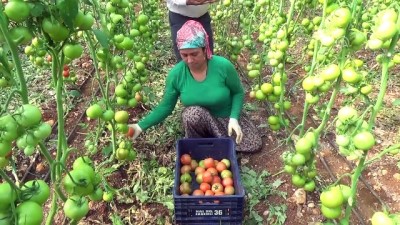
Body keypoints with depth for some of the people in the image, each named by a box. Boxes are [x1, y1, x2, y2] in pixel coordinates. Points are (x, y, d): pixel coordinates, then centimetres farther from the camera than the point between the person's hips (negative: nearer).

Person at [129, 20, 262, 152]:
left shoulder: (223, 66, -24)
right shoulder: (176, 74, -19)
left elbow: (238, 93, -9)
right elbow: (166, 106, -8)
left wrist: (234, 118, -24)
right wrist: (141, 126, -17)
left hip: (227, 117, 1)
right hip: (199, 120, -1)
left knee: (254, 145, -10)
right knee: (193, 113, -36)